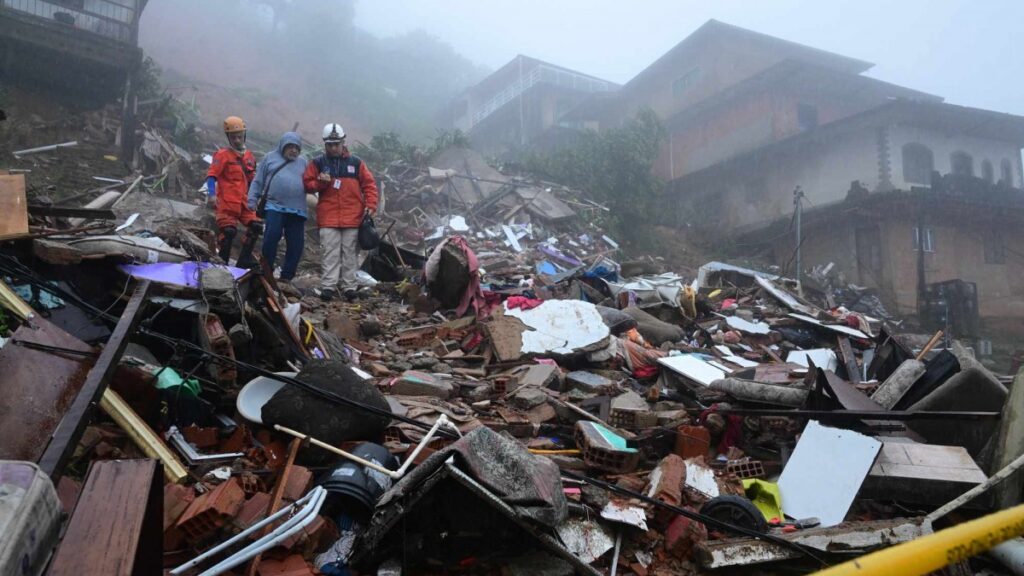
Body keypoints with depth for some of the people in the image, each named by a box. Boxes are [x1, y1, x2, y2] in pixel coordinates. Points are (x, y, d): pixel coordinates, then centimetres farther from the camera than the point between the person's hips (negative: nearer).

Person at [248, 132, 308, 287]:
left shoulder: (303, 162, 18)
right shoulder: (270, 158, 12)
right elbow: (257, 181, 11)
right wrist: (253, 200, 2)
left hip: (297, 211, 3)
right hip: (274, 207, -3)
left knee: (296, 244, 1)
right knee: (271, 236, -15)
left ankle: (287, 276, 12)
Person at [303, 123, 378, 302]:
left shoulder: (356, 163, 8)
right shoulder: (317, 163, 7)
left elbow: (369, 184, 9)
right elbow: (307, 184, 8)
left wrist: (370, 205, -2)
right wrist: (320, 182, -12)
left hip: (353, 218, 1)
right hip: (328, 219, -1)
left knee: (350, 254, 4)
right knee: (331, 254, -4)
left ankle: (350, 287, 9)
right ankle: (328, 287, -4)